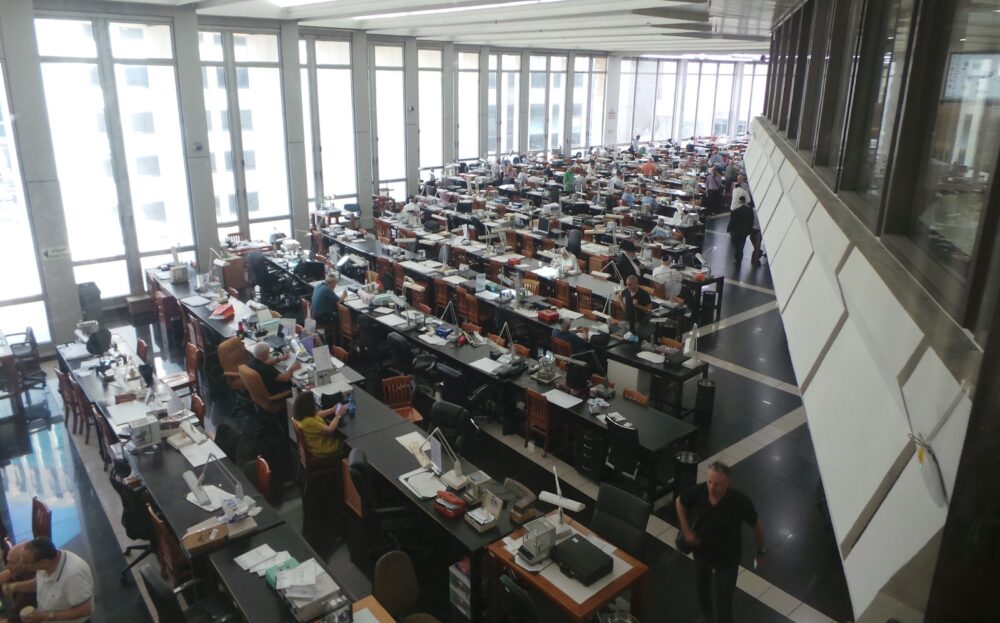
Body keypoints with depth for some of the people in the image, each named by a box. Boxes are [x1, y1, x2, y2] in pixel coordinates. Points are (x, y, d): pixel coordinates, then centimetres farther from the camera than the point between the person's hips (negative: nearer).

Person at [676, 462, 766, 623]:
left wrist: (761, 551, 0)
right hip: (701, 551, 4)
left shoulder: (739, 501, -33)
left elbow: (756, 525, -13)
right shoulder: (699, 491, -27)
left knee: (723, 599, 7)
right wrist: (686, 531, -8)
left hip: (727, 557, -4)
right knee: (702, 584, 29)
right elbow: (680, 502, -5)